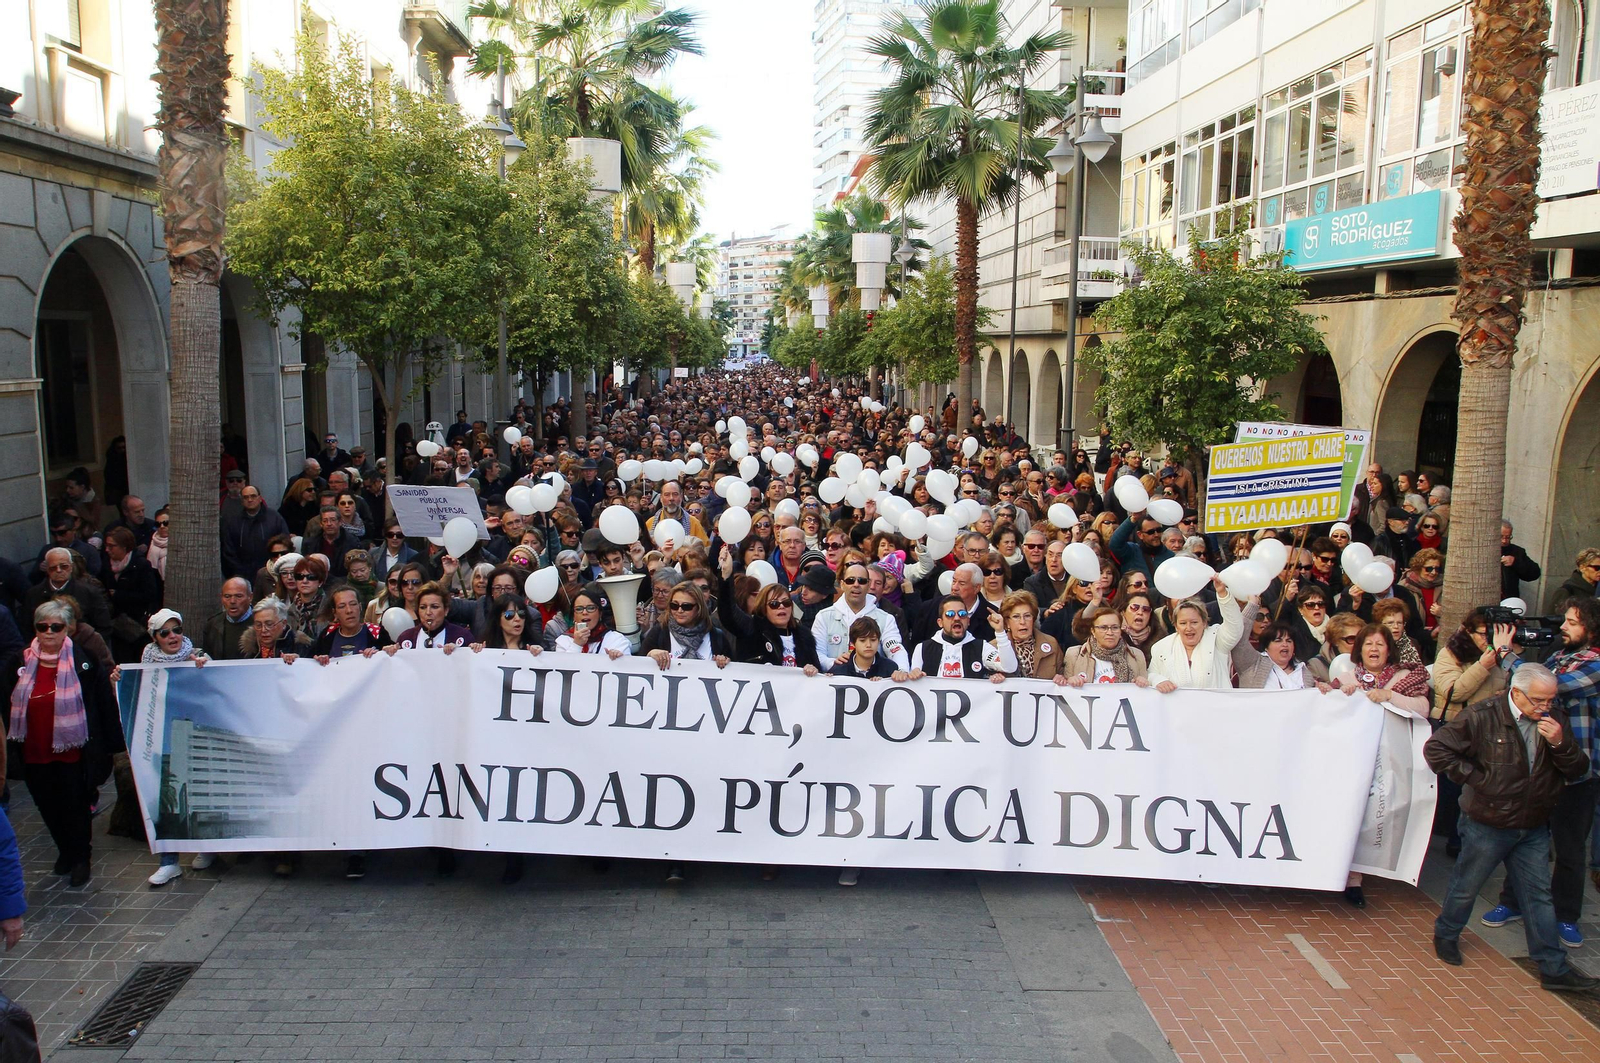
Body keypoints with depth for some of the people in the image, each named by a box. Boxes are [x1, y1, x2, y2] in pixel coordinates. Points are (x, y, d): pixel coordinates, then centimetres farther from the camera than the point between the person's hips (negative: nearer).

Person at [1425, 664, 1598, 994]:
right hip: (1488, 826, -4)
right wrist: (1473, 777, -17)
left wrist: (1560, 744, -21)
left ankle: (1553, 969, 18)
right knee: (1465, 886, 12)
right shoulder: (1482, 716, -18)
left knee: (1539, 895, 10)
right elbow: (1435, 748, -16)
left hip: (1534, 829, 4)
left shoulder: (1555, 720, -2)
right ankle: (1445, 935, 35)